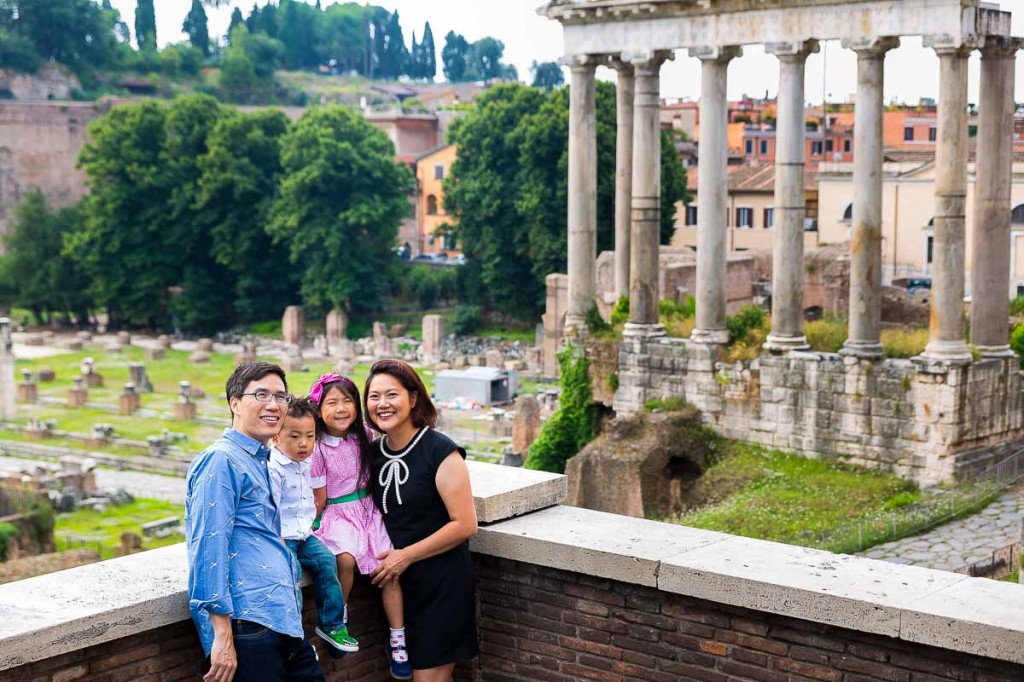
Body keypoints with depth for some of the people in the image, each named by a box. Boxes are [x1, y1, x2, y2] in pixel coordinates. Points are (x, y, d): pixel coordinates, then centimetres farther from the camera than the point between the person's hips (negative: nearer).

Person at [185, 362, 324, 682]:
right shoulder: (221, 460, -9)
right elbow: (209, 547, -16)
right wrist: (222, 636, -19)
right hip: (248, 621, -9)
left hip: (282, 619, 9)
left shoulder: (262, 462, 19)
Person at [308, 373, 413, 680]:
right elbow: (319, 499, -3)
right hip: (337, 513, -4)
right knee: (346, 559, -33)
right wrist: (310, 528, 0)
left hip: (367, 508, 4)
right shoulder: (318, 449, -10)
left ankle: (397, 641, -5)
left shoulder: (363, 437, 4)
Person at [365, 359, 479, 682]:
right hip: (397, 582, 6)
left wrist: (406, 556, -15)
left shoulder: (440, 452, -14)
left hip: (441, 585, -6)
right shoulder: (374, 452, 5)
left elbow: (465, 525, -17)